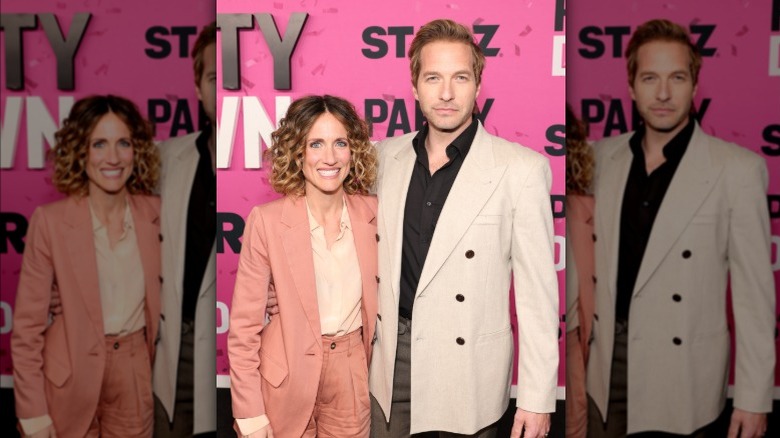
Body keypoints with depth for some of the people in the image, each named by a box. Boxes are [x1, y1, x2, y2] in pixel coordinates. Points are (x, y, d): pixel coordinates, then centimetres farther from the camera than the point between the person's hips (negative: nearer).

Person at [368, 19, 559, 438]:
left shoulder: (521, 169, -13)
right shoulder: (386, 156, 1)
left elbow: (537, 289, -11)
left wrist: (538, 396, -10)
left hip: (467, 364, -3)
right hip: (391, 356, 4)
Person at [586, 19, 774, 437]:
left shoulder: (737, 169, -12)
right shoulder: (604, 156, 1)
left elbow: (754, 290, -10)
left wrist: (754, 396, -9)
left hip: (681, 375, -3)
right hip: (606, 367, 4)